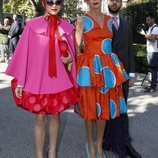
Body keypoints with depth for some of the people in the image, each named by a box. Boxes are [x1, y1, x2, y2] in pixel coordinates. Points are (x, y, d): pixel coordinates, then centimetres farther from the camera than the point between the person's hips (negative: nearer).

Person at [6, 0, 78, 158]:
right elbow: (24, 53, -5)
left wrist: (70, 59, -11)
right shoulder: (32, 25, -5)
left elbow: (71, 53, 13)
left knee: (55, 115, 14)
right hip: (38, 78, -2)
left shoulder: (67, 27, 3)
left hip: (59, 79, 3)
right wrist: (20, 82, -6)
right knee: (40, 118, 5)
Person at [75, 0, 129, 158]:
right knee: (90, 106, 5)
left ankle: (99, 145, 27)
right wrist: (85, 67, -5)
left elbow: (110, 42, 15)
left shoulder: (109, 20, 11)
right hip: (90, 68, -4)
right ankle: (90, 145, 24)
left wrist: (109, 65, 10)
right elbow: (77, 47, -1)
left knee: (105, 106, 10)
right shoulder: (82, 20, -1)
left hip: (108, 67, 4)